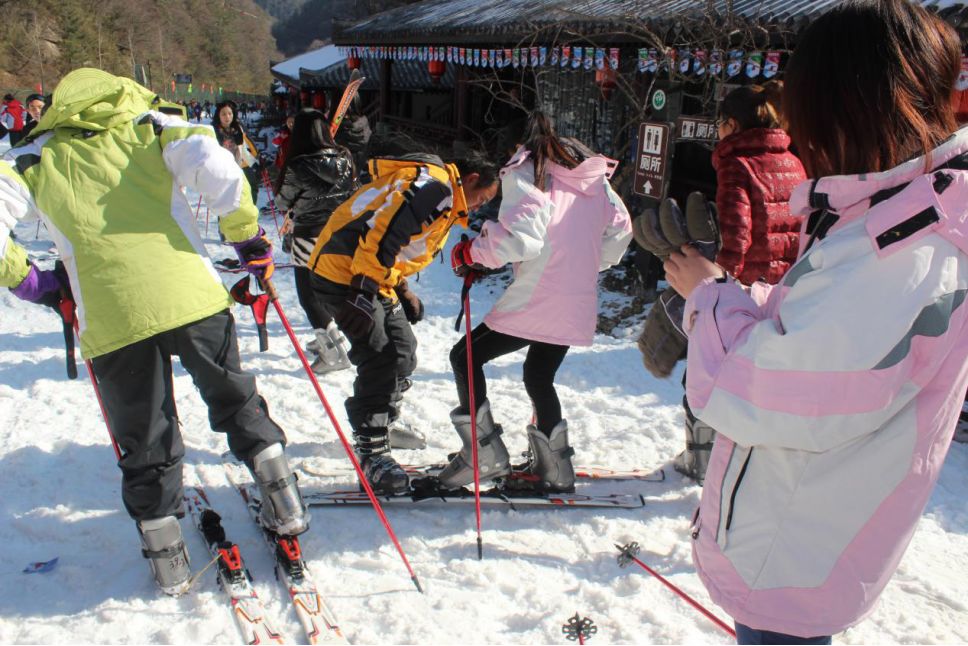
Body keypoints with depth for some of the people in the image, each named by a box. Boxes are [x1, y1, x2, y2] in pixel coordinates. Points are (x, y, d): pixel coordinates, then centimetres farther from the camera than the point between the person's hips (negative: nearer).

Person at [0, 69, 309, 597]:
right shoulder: (150, 128, 14)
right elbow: (213, 165, -6)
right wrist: (246, 236, 4)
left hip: (110, 319, 1)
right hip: (191, 295, 0)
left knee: (145, 442, 16)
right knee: (235, 401, 22)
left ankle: (167, 559, 26)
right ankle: (285, 505, 26)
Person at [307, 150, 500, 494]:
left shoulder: (442, 195, 17)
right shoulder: (434, 185, -17)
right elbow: (381, 233, -27)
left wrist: (402, 291, 20)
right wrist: (361, 293, -30)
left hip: (374, 278, 11)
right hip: (345, 274, -11)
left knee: (403, 350, 17)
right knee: (379, 359, -14)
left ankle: (386, 419, 38)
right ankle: (372, 452, -6)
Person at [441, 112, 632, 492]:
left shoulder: (526, 172, -9)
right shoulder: (593, 176, 12)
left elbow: (520, 236, -22)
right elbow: (620, 232, 15)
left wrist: (471, 253, -7)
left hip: (535, 301, -7)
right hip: (577, 304, 7)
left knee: (465, 357, 9)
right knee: (539, 377, 24)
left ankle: (484, 454, 11)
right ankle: (555, 468, 28)